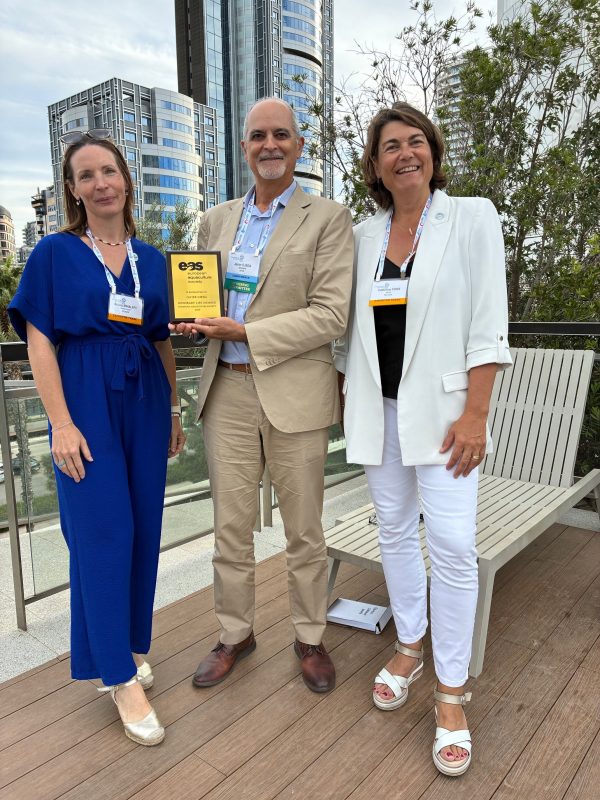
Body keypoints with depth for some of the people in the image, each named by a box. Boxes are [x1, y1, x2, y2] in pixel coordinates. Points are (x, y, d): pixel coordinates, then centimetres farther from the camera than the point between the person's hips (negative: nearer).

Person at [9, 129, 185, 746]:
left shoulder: (150, 259, 12)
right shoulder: (54, 253, 1)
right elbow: (39, 341, -5)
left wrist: (173, 412, 12)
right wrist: (61, 424, -13)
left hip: (145, 403, 4)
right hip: (87, 404, -4)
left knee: (143, 528, 9)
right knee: (103, 531, -2)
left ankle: (131, 645, 30)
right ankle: (120, 676, 13)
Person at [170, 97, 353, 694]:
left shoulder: (327, 219, -1)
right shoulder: (216, 220, 14)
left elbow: (331, 315, -10)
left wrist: (243, 332, -16)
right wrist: (191, 319, -5)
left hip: (293, 393, -3)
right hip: (226, 390, 4)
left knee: (303, 529, 9)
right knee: (230, 526, 12)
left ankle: (309, 637, 31)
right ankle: (234, 633, 33)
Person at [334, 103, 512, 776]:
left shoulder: (472, 217, -1)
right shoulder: (362, 236, 11)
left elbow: (488, 324, -7)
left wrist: (474, 414, -14)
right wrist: (338, 394, 11)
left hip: (440, 406, -4)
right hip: (377, 408, 4)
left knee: (452, 544, -5)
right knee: (394, 529, 12)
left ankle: (451, 690, 14)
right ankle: (409, 645, 33)